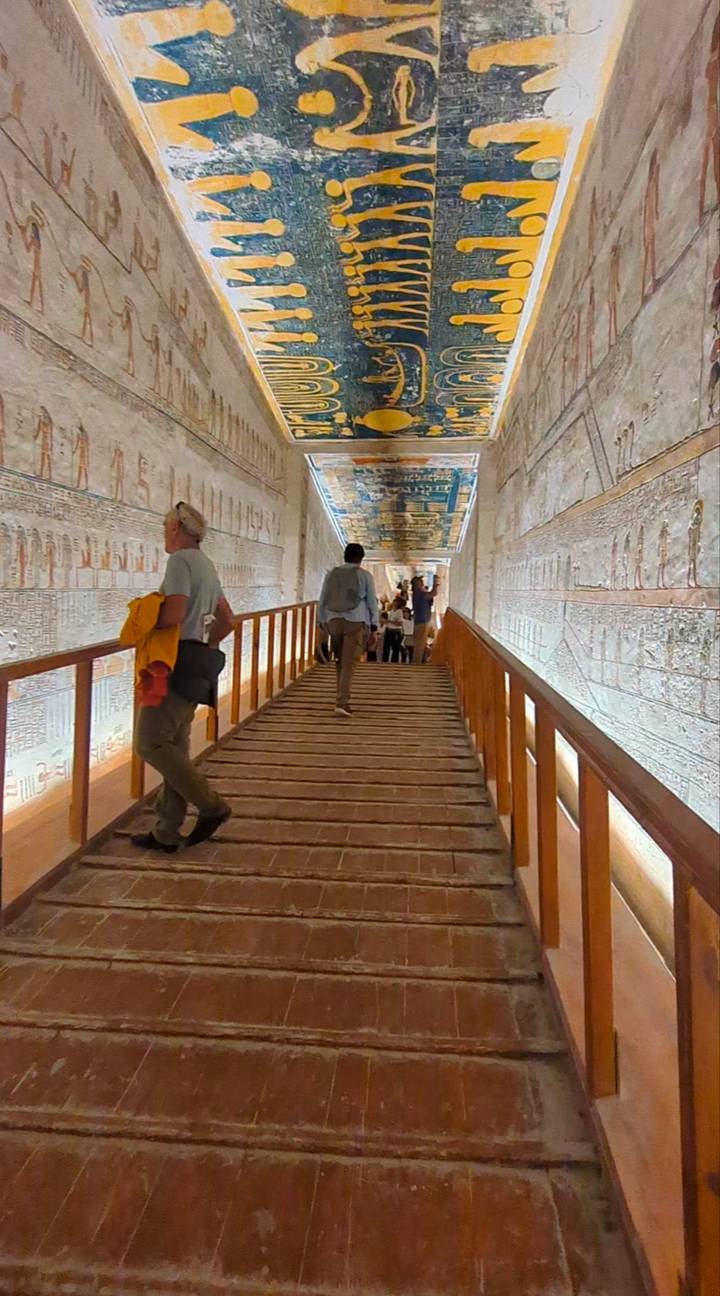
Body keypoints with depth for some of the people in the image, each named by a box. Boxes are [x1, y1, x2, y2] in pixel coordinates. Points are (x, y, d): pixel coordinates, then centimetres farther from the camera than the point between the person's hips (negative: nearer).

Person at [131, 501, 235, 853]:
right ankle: (166, 833, 16)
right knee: (175, 746, 10)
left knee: (150, 742, -7)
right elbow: (228, 621, 24)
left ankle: (211, 806, -1)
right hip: (196, 665, 10)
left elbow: (173, 616, -21)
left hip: (179, 663, -10)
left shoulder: (181, 560, -8)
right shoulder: (207, 565, 21)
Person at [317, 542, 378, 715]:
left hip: (334, 621, 3)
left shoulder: (332, 574, 12)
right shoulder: (365, 575, 4)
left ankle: (342, 699, 21)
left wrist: (321, 623, 17)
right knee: (349, 663, -5)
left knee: (340, 661, 16)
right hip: (356, 622, -3)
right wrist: (374, 629, 7)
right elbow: (372, 603, 3)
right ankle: (342, 702, -14)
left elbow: (322, 601, 11)